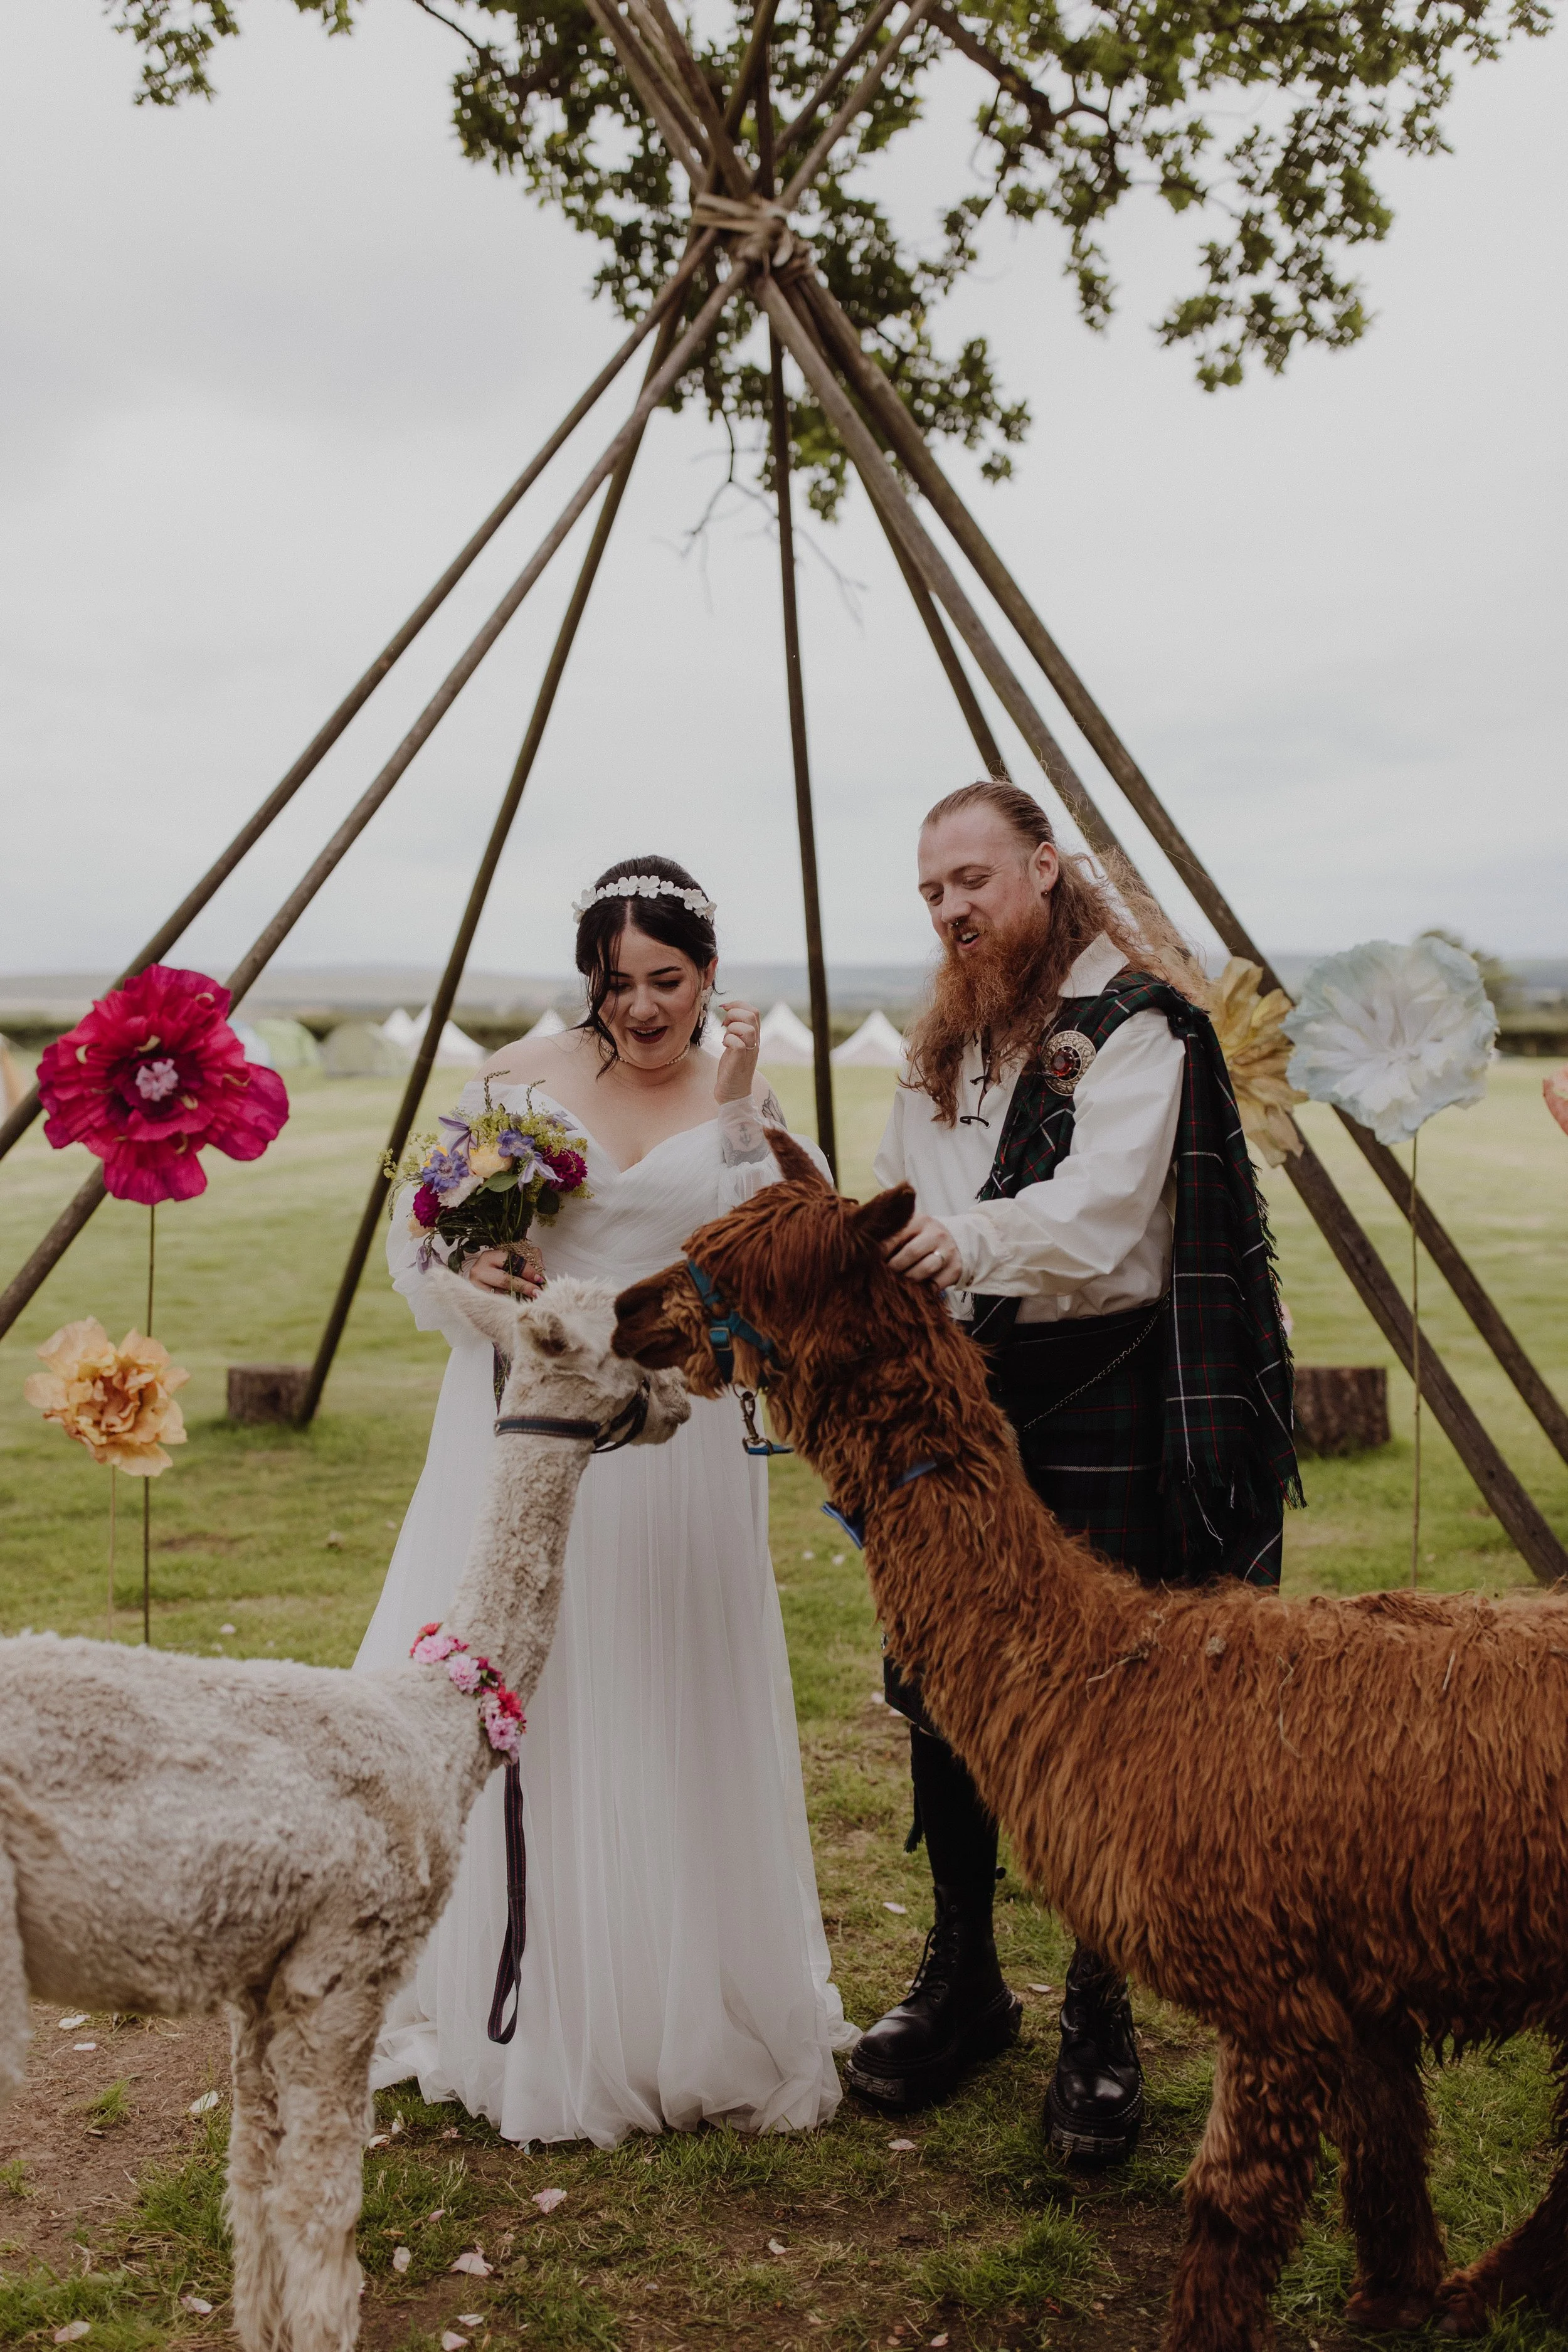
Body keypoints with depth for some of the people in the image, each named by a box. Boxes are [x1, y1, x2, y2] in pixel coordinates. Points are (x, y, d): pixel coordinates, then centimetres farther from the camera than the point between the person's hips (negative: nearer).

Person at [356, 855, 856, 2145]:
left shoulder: (747, 1105, 6)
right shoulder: (519, 1078, 4)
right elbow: (420, 1243, 7)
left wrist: (734, 1113, -13)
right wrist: (469, 1265, -14)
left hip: (676, 1449, 0)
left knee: (667, 1727, 5)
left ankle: (684, 2024, 23)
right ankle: (510, 2018, 22)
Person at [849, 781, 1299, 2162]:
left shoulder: (1134, 1020, -7)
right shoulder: (944, 1047, 18)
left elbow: (1103, 1207, -22)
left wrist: (978, 1238, -38)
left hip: (1102, 1396, -6)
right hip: (960, 1391, 7)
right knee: (940, 1695, 10)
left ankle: (1101, 2022, 16)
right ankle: (962, 1982, 28)